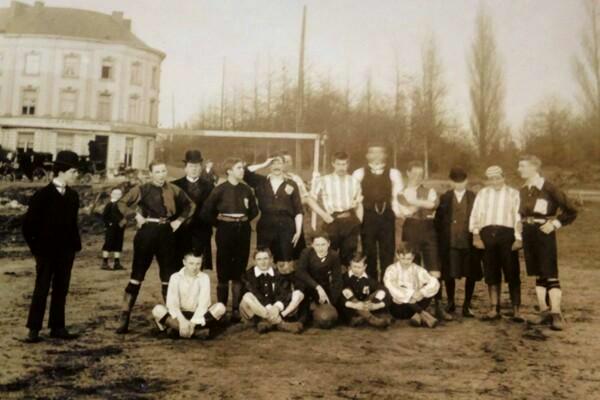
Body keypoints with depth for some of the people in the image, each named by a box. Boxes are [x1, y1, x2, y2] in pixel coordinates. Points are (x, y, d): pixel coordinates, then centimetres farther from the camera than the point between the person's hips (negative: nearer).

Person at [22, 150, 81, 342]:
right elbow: (28, 223, -7)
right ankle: (34, 329, 8)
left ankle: (57, 327, 17)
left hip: (66, 252, 5)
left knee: (61, 290, 9)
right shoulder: (42, 195, -10)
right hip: (46, 252, -5)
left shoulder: (73, 196, 6)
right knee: (41, 290, 0)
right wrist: (35, 246, -6)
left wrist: (76, 244, 7)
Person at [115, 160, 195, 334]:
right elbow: (122, 203, 0)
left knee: (169, 276, 8)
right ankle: (124, 318, 2)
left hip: (167, 233, 3)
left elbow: (190, 205, 17)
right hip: (147, 232, -3)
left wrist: (179, 220, 6)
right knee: (137, 275, -1)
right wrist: (136, 215, -8)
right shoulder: (142, 189, -3)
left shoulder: (174, 190, 4)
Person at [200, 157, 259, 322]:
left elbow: (254, 211, 17)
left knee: (239, 272, 6)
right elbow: (206, 212, -7)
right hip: (225, 231, -3)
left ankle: (236, 309, 12)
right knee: (224, 271, 2)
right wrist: (219, 223, 0)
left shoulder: (246, 189, 5)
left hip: (243, 231, 3)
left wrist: (243, 221, 8)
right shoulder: (220, 190, -6)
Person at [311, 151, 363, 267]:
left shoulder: (354, 181, 10)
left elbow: (359, 203, 16)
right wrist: (322, 213, -7)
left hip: (351, 220, 3)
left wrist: (359, 221, 6)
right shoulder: (323, 181, 0)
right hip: (332, 221, -2)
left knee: (349, 252, 7)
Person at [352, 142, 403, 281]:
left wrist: (397, 211, -5)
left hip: (387, 216, 0)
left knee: (387, 252, 4)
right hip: (367, 216, 0)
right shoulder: (359, 173, 4)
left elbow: (397, 197, 5)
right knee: (369, 252, 7)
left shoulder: (393, 173, 4)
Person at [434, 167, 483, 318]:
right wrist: (440, 240, 0)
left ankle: (467, 305, 16)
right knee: (449, 274, 4)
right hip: (449, 242, 0)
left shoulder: (474, 198, 4)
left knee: (471, 275, 3)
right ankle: (450, 303, 23)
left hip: (469, 242, 0)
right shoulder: (444, 198, 7)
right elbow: (438, 220, 7)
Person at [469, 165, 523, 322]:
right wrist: (476, 235, -2)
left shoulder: (513, 194, 10)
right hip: (487, 234, 3)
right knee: (491, 274, 5)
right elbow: (475, 215, 10)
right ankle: (494, 309, 11)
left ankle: (516, 310, 3)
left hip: (507, 233, -2)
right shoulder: (482, 193, 18)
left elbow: (518, 217, 1)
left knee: (512, 274, -2)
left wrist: (518, 238, -9)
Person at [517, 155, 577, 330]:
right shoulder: (522, 191, 8)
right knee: (538, 275, 10)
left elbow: (571, 211, -7)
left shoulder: (548, 188, -12)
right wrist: (521, 229, 10)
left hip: (544, 233, -7)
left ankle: (556, 314, -4)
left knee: (550, 275, -6)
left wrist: (555, 224, -12)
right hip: (528, 235, 7)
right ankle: (544, 311, 17)